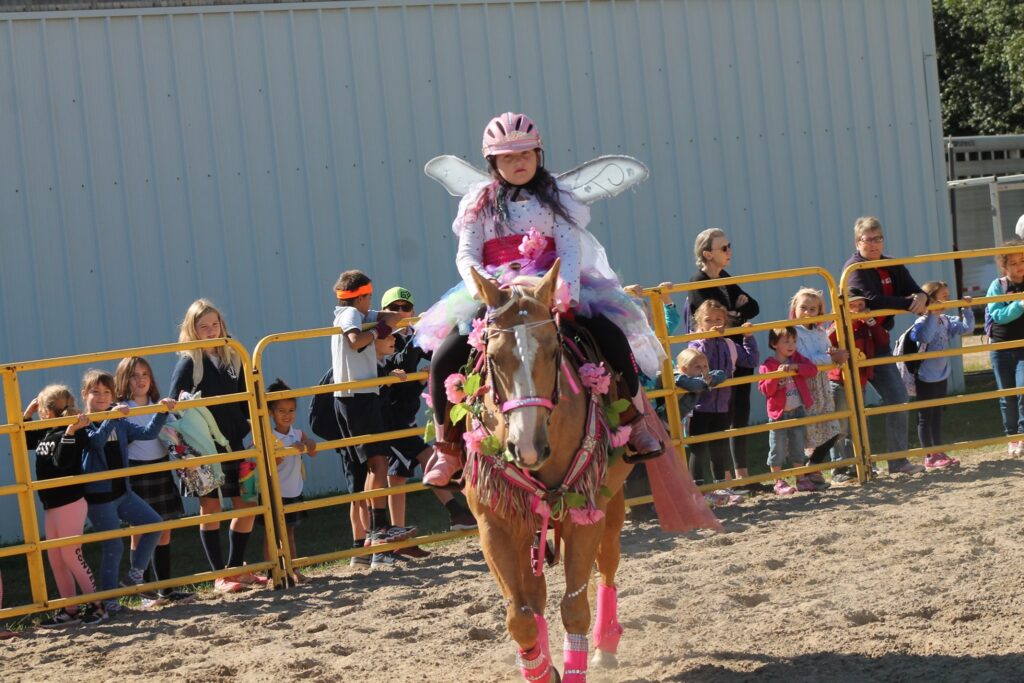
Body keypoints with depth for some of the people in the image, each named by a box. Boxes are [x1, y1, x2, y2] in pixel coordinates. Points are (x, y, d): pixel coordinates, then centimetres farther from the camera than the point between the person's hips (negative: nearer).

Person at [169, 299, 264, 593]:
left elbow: (245, 400, 13)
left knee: (246, 506, 5)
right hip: (204, 447, -5)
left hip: (233, 444, 5)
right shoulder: (188, 362, -7)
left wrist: (252, 428, 5)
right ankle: (220, 576, 8)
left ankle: (237, 568, 19)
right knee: (211, 508, 0)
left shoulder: (232, 357, 8)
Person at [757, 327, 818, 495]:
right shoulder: (768, 365, -11)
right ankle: (779, 482, 12)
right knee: (778, 450, 2)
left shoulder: (797, 358, 4)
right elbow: (765, 390, -17)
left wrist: (796, 367, -23)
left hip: (798, 411, 4)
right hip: (779, 413, -4)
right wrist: (777, 375, -29)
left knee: (798, 448, 14)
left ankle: (801, 479, 24)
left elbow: (813, 370, -10)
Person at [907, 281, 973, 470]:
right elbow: (926, 337, -40)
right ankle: (930, 458, 6)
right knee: (925, 417, 2)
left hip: (941, 376, 8)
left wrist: (967, 309, -4)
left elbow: (967, 328, 6)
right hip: (926, 378, -8)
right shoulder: (922, 323, -19)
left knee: (937, 416, 16)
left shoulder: (946, 321, 3)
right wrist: (933, 316, -38)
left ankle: (939, 453, 23)